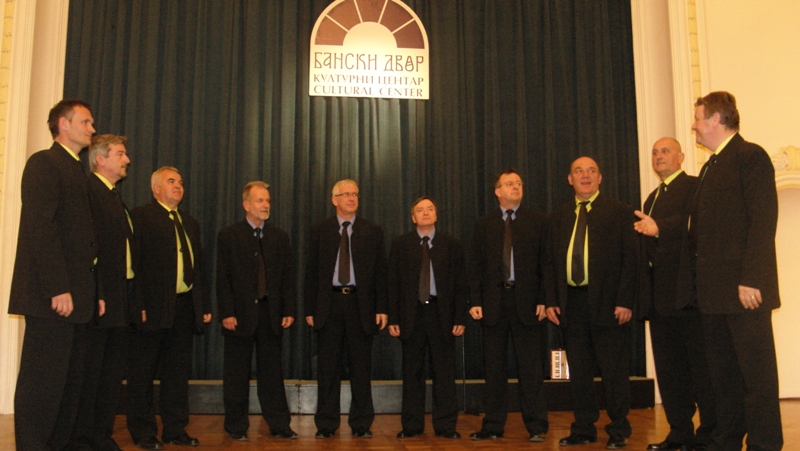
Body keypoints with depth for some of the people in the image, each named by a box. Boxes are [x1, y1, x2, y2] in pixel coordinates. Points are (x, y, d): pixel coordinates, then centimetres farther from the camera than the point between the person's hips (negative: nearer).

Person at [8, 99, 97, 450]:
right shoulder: (44, 163, -5)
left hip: (74, 295, 8)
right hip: (51, 296, -8)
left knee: (70, 380, 10)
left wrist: (84, 290, 9)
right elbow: (39, 228, -15)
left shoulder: (76, 171, 21)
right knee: (43, 380, -2)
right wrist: (58, 289, -20)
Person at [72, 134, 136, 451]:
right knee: (90, 372, -1)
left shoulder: (116, 199, 21)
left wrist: (132, 297, 13)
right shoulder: (88, 190, -9)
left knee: (113, 374, 13)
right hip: (100, 299, -9)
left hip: (121, 300, 9)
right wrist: (94, 295, -22)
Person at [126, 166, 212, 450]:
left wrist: (205, 306, 12)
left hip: (185, 307, 6)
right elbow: (134, 263, -10)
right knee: (143, 374, 3)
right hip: (153, 307, -6)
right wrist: (139, 306, -17)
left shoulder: (190, 223, 19)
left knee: (178, 373, 11)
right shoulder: (140, 216, -2)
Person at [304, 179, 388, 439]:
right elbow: (311, 271, 6)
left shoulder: (372, 232, 8)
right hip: (328, 304, 0)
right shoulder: (320, 230, 8)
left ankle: (361, 424, 14)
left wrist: (381, 308, -2)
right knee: (328, 367, 5)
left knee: (361, 367, 4)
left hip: (360, 305, 0)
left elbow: (380, 272, 6)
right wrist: (310, 309, -1)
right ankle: (326, 424, 14)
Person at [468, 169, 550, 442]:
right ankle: (493, 425, 16)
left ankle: (536, 426, 11)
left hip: (526, 301, -2)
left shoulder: (537, 221, 6)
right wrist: (475, 301, -3)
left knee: (530, 366, 2)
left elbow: (546, 262, 2)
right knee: (493, 367, 7)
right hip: (493, 302, 2)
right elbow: (476, 265, 6)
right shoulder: (483, 224, 10)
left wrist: (544, 300, -7)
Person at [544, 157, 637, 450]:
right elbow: (551, 262, 14)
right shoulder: (559, 216, 15)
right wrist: (551, 300, 4)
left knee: (614, 371, 2)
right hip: (571, 302, 4)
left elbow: (630, 258, -4)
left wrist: (625, 301, -11)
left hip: (607, 302, -4)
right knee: (578, 371, 10)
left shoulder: (619, 212, 2)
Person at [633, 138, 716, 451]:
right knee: (668, 367, 10)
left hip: (685, 288, -8)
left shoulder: (694, 187, -1)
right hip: (658, 293, 8)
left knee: (700, 363, -3)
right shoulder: (652, 198, 24)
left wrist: (660, 227, -31)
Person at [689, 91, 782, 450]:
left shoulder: (751, 156, -7)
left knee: (756, 370, 0)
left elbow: (763, 221, -16)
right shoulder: (710, 167, 20)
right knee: (722, 371, 13)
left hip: (744, 287, -9)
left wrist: (751, 279, -21)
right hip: (715, 289, 9)